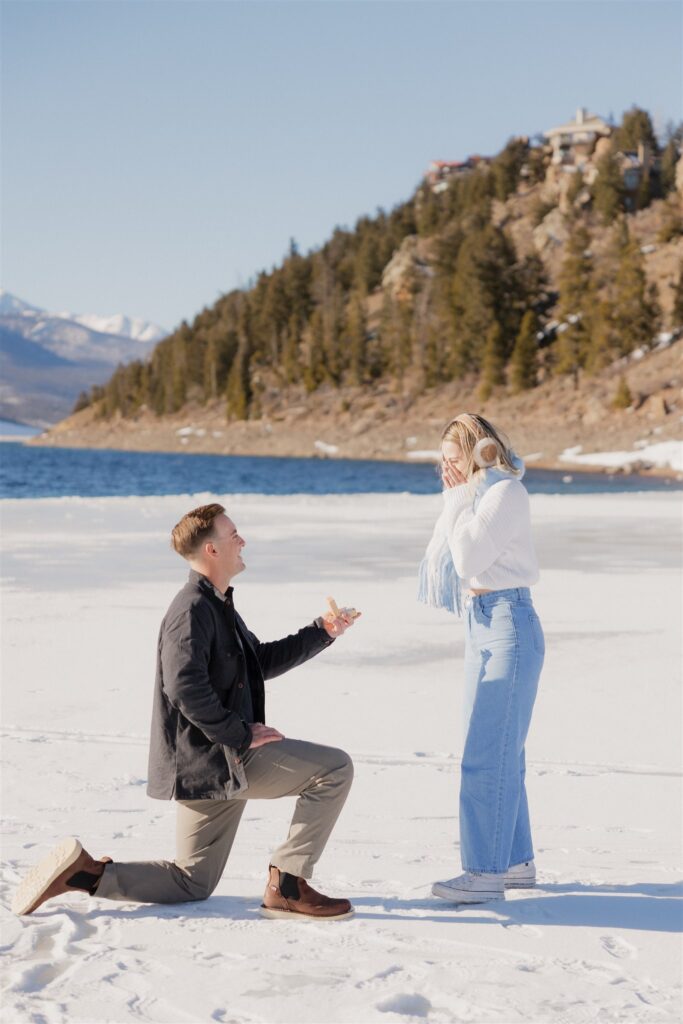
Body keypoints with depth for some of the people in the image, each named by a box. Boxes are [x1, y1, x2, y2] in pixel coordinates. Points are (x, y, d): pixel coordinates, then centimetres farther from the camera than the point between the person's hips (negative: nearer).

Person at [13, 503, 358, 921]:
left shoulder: (218, 606, 17)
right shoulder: (194, 609, -15)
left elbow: (262, 661, 26)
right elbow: (186, 688, -27)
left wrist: (322, 633, 16)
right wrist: (241, 737, -21)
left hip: (219, 761, 10)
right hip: (215, 760, -10)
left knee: (191, 884, 17)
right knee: (335, 768, -12)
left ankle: (84, 871, 9)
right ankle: (288, 888, -9)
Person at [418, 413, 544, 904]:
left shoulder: (506, 491, -13)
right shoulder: (480, 492, 15)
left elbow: (468, 558, -19)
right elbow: (450, 558, 11)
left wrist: (455, 500, -8)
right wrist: (457, 499, 6)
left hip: (508, 625, -10)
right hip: (484, 624, 10)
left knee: (487, 754, -10)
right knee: (500, 749, 15)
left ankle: (486, 873, -5)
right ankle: (517, 861, 24)